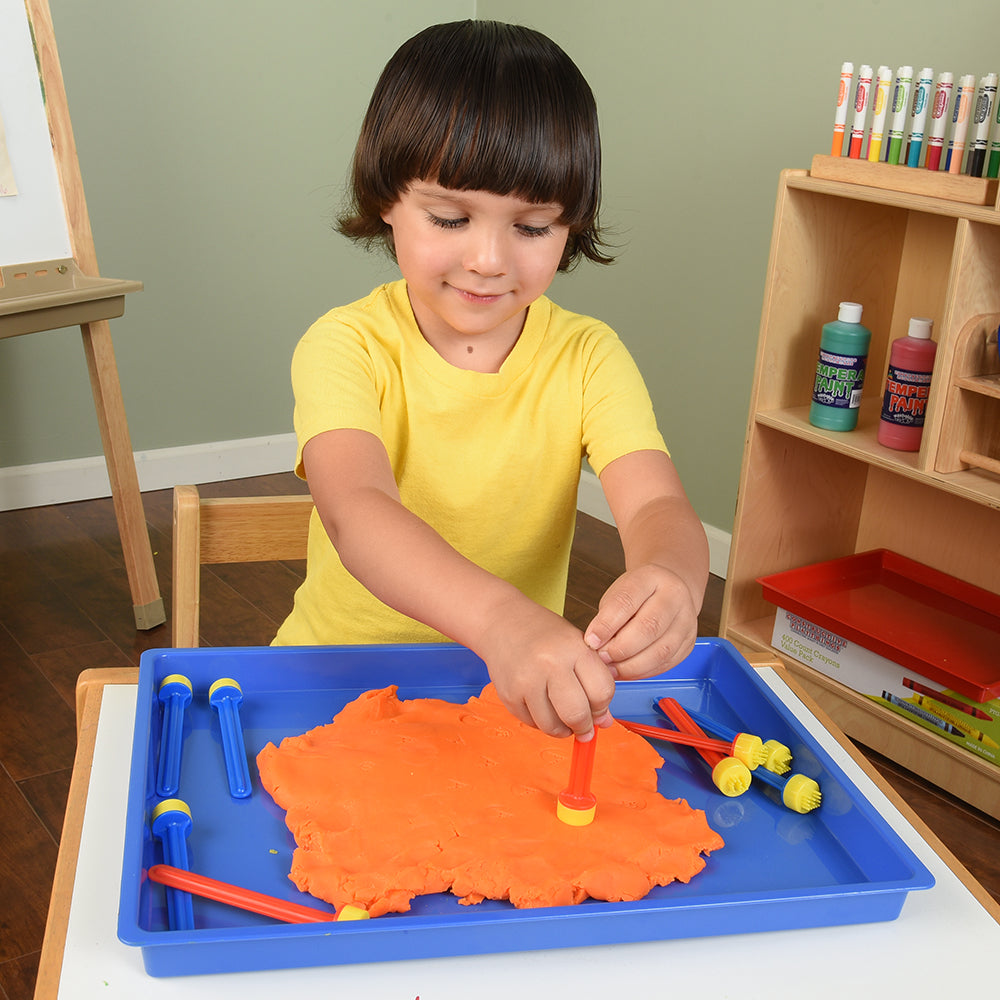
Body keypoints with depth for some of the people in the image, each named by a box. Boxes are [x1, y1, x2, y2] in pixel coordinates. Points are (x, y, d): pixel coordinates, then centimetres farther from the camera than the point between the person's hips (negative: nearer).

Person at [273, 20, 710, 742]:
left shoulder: (587, 358, -4)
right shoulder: (347, 346, -12)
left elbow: (658, 506, -19)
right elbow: (357, 510, -30)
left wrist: (670, 582, -45)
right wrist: (498, 616, -50)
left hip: (526, 685, 2)